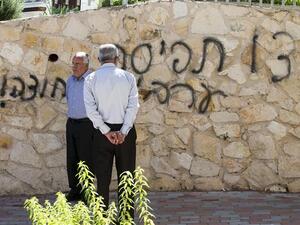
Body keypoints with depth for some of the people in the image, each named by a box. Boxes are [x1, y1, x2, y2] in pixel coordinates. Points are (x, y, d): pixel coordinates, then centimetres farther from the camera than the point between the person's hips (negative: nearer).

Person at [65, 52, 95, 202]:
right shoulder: (70, 80, 8)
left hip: (87, 125, -6)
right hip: (71, 123, 6)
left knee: (86, 160, -2)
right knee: (72, 159, 7)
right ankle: (75, 191, 16)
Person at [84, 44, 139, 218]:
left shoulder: (91, 79, 0)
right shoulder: (128, 77, 1)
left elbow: (91, 109, -8)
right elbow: (133, 106, -8)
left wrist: (106, 132, -9)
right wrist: (123, 131, -12)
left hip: (102, 132, 0)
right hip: (125, 132, 0)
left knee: (103, 179, 6)